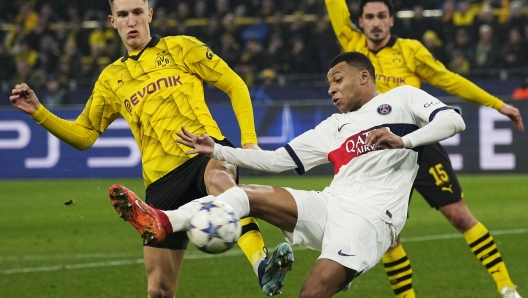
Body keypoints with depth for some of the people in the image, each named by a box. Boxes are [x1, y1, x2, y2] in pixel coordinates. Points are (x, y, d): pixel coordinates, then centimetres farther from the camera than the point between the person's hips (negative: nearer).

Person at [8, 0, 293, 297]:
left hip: (206, 153, -4)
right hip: (162, 180, 4)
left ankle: (262, 264, -61)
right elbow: (83, 135, 21)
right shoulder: (111, 78, 19)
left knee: (218, 178, -44)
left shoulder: (180, 48, 9)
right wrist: (38, 111, 8)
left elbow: (235, 85, 10)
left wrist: (249, 139, -2)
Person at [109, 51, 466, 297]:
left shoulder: (402, 99, 11)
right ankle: (165, 222, -28)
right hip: (328, 206, 6)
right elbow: (277, 160, 25)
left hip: (369, 216, -6)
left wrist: (403, 140, -19)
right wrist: (217, 151, 18)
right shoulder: (334, 126, 27)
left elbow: (453, 121, -5)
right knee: (247, 194, -12)